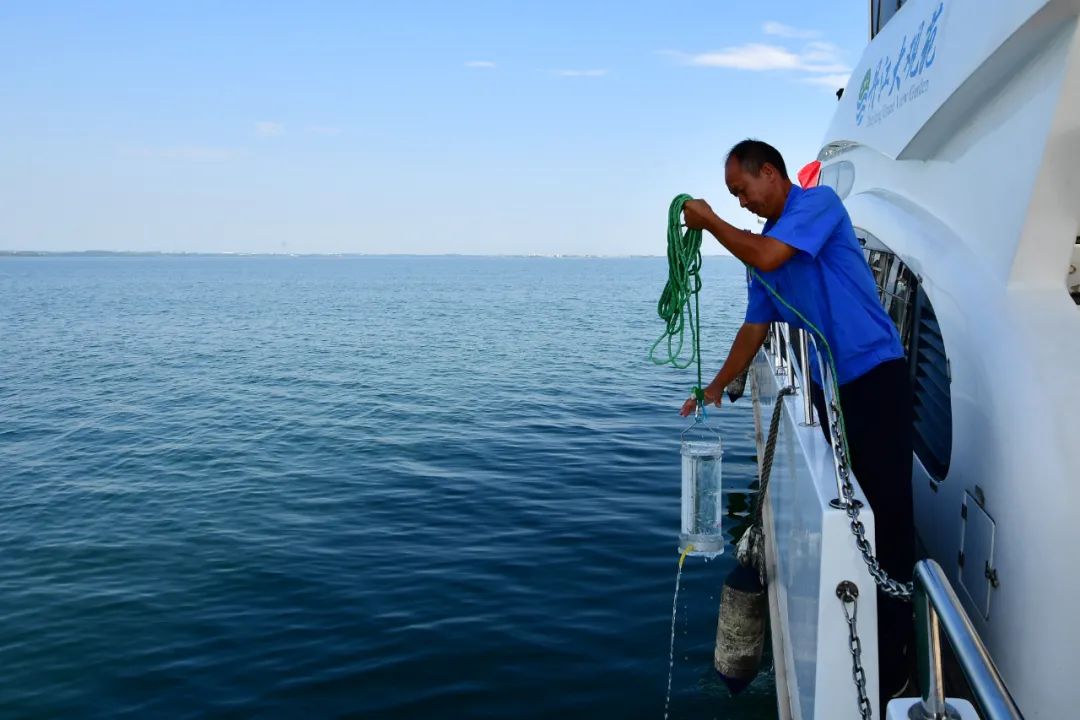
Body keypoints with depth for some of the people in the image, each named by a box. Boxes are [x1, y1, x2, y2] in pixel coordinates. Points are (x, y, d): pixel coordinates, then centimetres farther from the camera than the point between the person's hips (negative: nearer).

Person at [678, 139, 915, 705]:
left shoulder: (819, 202, -6)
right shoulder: (763, 242, 15)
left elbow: (766, 257, -21)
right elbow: (755, 328, 19)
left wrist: (709, 222, -6)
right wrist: (716, 388, 17)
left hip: (874, 376, -8)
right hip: (826, 385, 8)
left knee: (885, 513, -7)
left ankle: (890, 663, 0)